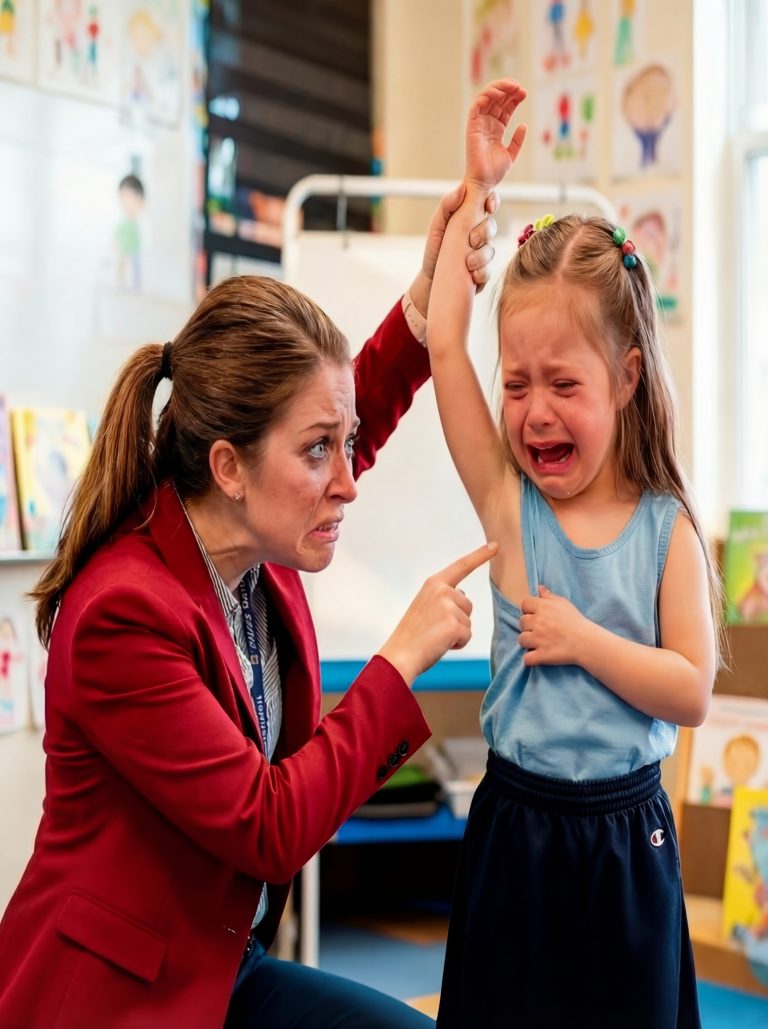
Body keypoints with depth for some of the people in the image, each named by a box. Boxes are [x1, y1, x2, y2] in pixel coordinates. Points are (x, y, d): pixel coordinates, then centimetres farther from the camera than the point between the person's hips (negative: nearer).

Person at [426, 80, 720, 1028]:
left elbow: (690, 692, -9)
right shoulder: (509, 504, -6)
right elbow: (442, 342, -11)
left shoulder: (666, 528, -6)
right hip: (517, 832, 1)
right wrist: (477, 190, -7)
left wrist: (583, 640, -17)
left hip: (626, 842, 0)